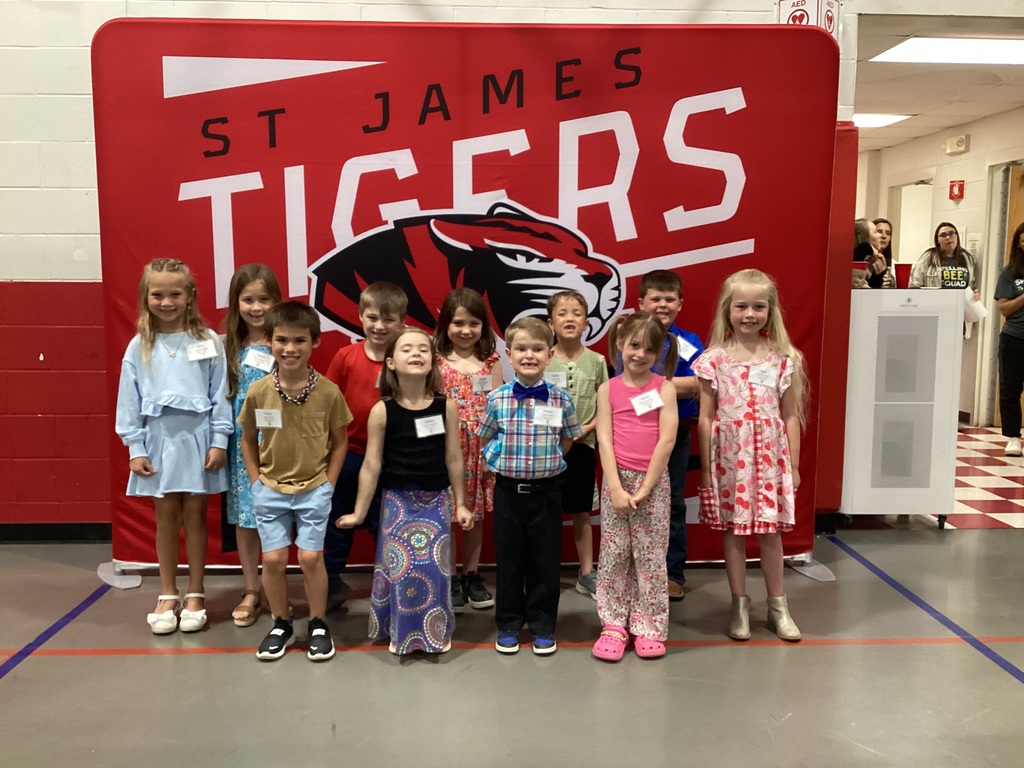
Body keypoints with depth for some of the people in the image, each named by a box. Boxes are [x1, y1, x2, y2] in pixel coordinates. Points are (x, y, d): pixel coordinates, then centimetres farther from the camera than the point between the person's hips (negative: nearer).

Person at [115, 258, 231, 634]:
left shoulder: (208, 342, -2)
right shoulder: (139, 346, 2)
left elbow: (220, 395, -2)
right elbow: (129, 400, 3)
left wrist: (219, 441, -6)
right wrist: (135, 449, -1)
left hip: (197, 438, -1)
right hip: (159, 439, 1)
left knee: (194, 515, 8)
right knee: (166, 516, 10)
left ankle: (195, 594, 20)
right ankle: (168, 595, 23)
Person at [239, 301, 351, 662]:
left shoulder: (329, 392, -12)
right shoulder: (257, 392, -8)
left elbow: (340, 441, 0)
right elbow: (247, 439, 6)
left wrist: (328, 483, -3)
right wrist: (256, 482, 1)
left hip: (314, 490, -1)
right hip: (270, 489, 2)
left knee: (311, 557, -1)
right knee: (273, 559, 3)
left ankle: (318, 625, 20)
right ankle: (281, 625, 25)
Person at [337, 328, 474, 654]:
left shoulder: (446, 406, -5)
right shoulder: (382, 410, -9)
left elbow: (453, 458, 3)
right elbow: (371, 465, -4)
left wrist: (460, 503, 7)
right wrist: (359, 512, 0)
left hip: (436, 499, 1)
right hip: (398, 500, -1)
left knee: (434, 567, 3)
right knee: (399, 566, 1)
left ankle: (434, 632, 22)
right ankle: (401, 632, 21)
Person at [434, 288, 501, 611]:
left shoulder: (491, 363, 2)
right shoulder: (436, 362, -3)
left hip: (480, 450, 2)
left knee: (475, 514, 13)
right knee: (446, 515, 5)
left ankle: (472, 576, 27)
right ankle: (450, 579, 19)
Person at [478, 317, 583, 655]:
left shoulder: (561, 399, -4)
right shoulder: (497, 399, -4)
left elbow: (568, 440, 9)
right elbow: (485, 439, 10)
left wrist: (547, 462, 2)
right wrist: (501, 460, 0)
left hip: (546, 490, 0)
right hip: (508, 490, 0)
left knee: (545, 559, 8)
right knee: (509, 558, 10)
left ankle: (543, 626, 23)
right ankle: (508, 624, 24)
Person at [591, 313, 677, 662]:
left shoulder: (664, 388, -1)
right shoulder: (608, 389, 2)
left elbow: (666, 440, -7)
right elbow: (604, 441, -4)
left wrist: (645, 488, -11)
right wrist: (616, 488, -13)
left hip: (653, 482, -1)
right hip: (617, 480, 1)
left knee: (651, 557, 5)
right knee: (613, 555, 6)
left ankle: (649, 627, 18)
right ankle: (614, 624, 18)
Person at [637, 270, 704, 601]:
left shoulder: (690, 343, 1)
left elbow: (695, 386, -13)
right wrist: (677, 385, -17)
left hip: (676, 431, 1)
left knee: (672, 503, 9)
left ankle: (673, 573, 20)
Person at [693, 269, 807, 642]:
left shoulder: (784, 359, 1)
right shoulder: (715, 359, -3)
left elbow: (790, 416, 5)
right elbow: (706, 417, -1)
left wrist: (793, 465, 3)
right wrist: (706, 468, -2)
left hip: (770, 457, 1)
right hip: (730, 457, -1)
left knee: (770, 531, 9)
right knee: (733, 530, 8)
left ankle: (778, 606, 25)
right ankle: (740, 605, 23)